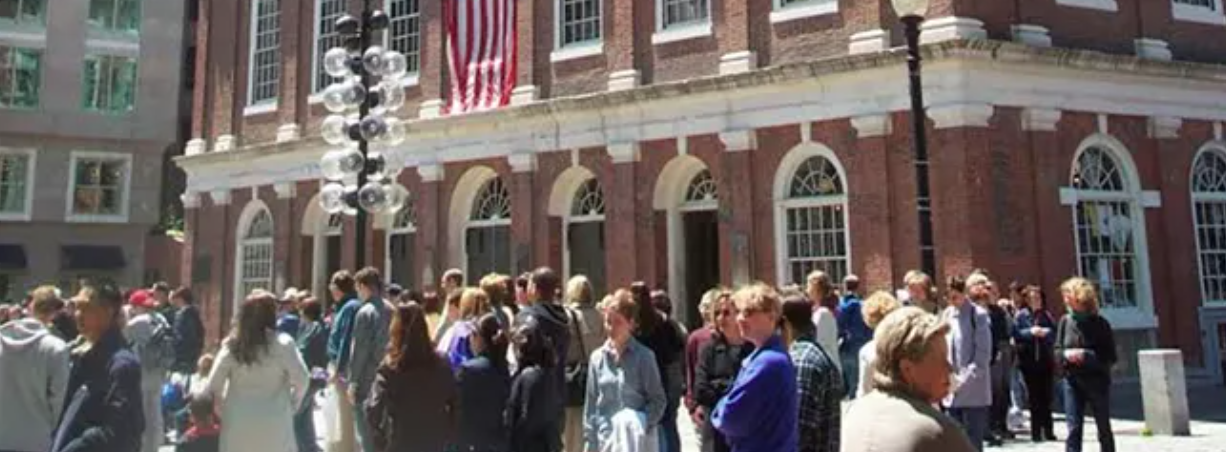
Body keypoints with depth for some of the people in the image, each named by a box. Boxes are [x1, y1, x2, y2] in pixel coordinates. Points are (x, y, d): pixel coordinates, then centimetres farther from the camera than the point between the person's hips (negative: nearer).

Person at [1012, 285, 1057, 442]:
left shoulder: (1046, 315, 10)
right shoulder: (1021, 315, 1)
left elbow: (1054, 333, 4)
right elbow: (1016, 334, -6)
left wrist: (1046, 332, -15)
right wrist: (1030, 331, -18)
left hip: (1046, 360, 2)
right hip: (1029, 360, -2)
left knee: (1046, 396, 3)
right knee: (1034, 396, 2)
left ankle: (1048, 430, 12)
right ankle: (1036, 431, 9)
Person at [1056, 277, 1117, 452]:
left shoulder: (1100, 323, -7)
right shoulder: (1065, 321, 1)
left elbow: (1111, 357, -8)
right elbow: (1057, 351, 7)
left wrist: (1086, 355, -21)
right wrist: (1066, 354, -14)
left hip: (1097, 381, -2)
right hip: (1072, 381, 2)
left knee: (1104, 428, 13)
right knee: (1073, 429, -2)